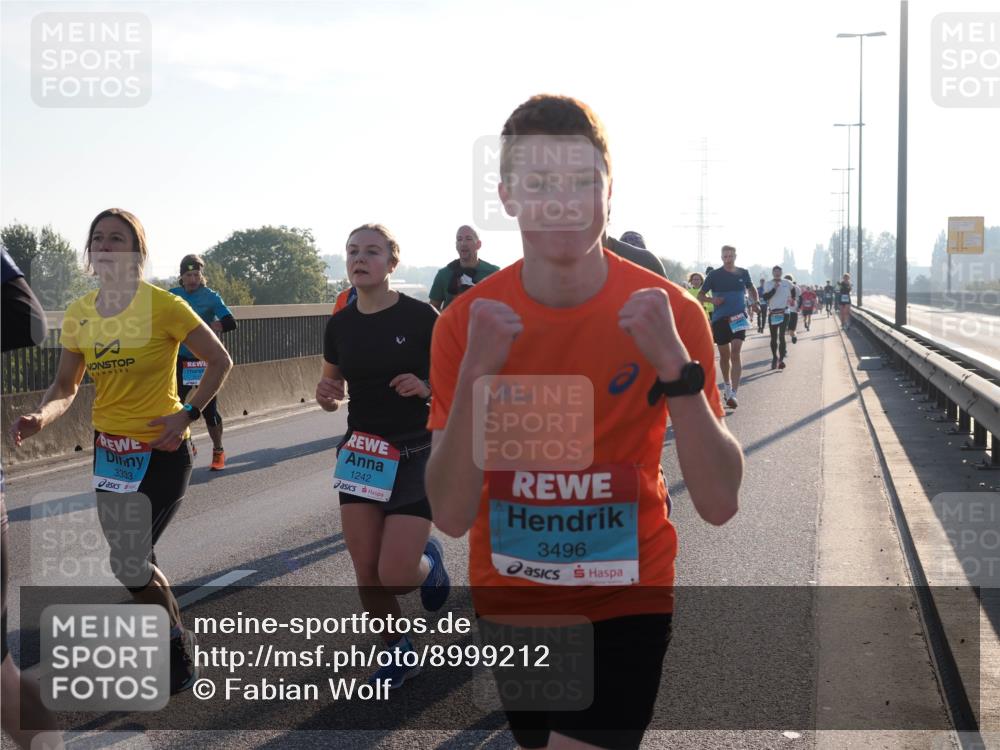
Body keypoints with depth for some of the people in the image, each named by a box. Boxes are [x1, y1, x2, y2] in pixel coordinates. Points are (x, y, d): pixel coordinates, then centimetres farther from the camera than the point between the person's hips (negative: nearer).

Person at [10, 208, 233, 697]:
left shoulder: (163, 306, -14)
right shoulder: (79, 314, 2)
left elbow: (219, 361, -6)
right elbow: (65, 387, 8)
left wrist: (187, 414, -15)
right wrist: (40, 417, -13)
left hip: (161, 451, -6)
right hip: (109, 450, 6)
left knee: (130, 565, -11)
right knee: (135, 564, 13)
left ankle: (178, 656, 10)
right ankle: (178, 653, 33)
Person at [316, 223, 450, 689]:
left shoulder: (420, 317, -11)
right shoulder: (340, 324, 2)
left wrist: (425, 388, -23)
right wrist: (325, 394, -7)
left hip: (415, 454, -4)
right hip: (361, 453, 4)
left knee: (395, 576, -12)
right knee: (367, 575, 1)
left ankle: (429, 558, 24)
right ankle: (399, 652, 25)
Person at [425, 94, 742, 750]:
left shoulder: (668, 311, -14)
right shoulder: (468, 321, -11)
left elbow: (720, 503, -20)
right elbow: (452, 515, -18)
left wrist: (674, 364, -31)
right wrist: (475, 376, -30)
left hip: (626, 597, -2)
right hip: (507, 594, 3)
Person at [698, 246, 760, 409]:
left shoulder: (743, 273, 4)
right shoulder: (714, 275, -2)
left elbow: (751, 288, 24)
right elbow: (700, 295, 4)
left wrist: (755, 302, 5)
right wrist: (712, 299, -17)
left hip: (739, 317, 0)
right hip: (720, 319, 0)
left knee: (736, 352, -13)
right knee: (724, 355, 11)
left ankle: (733, 394, -18)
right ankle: (727, 385, 36)